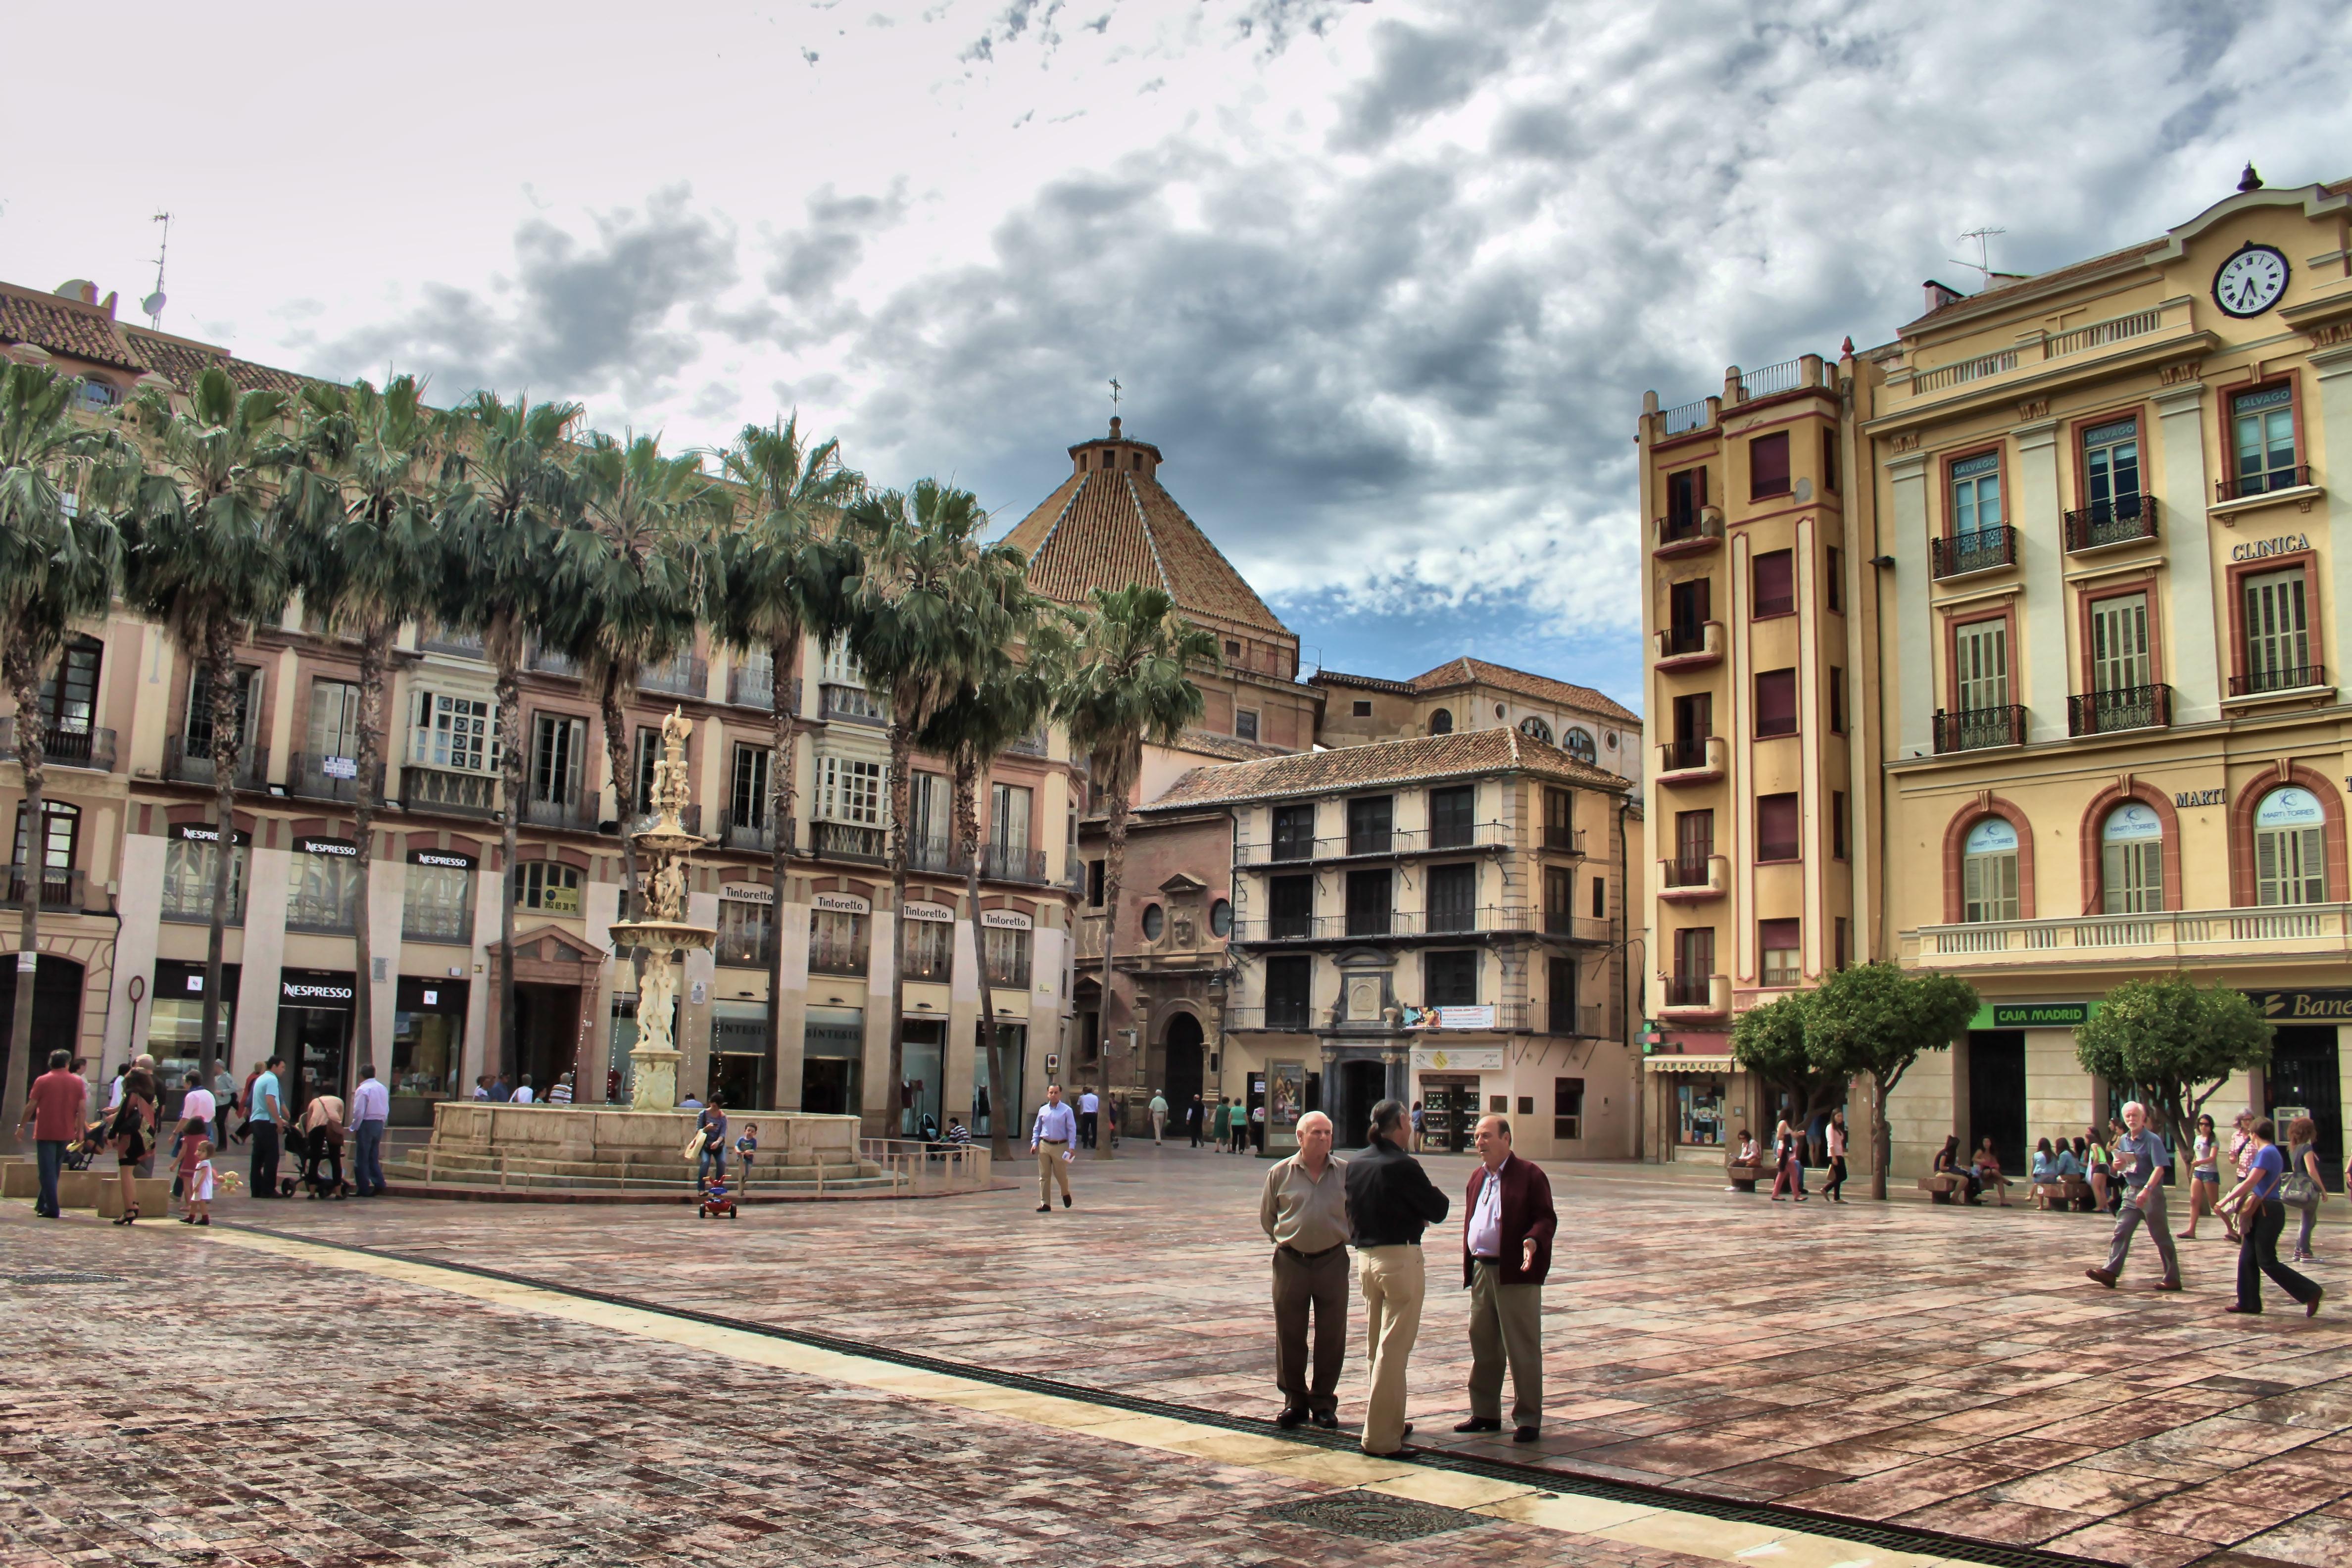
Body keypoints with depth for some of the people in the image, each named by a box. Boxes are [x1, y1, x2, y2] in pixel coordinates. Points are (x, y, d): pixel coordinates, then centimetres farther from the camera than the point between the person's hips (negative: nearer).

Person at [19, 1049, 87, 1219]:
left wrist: (21, 1126, 6)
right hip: (66, 1133, 3)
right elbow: (81, 1108, -2)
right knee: (55, 1170, 17)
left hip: (45, 1132, -3)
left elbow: (31, 1106, -4)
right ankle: (42, 1204, 26)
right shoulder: (77, 1082, 1)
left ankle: (52, 1209, -9)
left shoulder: (42, 1081, -3)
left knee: (47, 1171, -3)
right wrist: (80, 1130, 4)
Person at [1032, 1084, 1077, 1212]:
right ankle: (1045, 1204, 7)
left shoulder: (1067, 1110, -2)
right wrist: (1035, 1143, 3)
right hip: (1044, 1146, 3)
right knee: (1044, 1176, 2)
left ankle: (1066, 1194, 34)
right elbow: (1037, 1128, 15)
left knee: (1061, 1175, 4)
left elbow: (1072, 1129, -4)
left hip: (1060, 1146, -3)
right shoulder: (1043, 1110, 9)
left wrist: (1071, 1147, -12)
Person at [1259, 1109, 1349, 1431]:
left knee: (1331, 1337, 6)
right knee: (1289, 1335, 6)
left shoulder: (1347, 1173, -1)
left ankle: (1323, 1402, 19)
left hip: (1332, 1262, 0)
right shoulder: (1280, 1173, -1)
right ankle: (1294, 1401, 19)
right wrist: (1283, 1240, 8)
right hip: (1291, 1262, 0)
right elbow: (1267, 1217, 11)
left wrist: (1342, 1237, 9)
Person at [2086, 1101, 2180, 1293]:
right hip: (2131, 1191, 7)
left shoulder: (2153, 1140, -11)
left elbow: (2160, 1168, -21)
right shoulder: (2123, 1141, 11)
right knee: (2121, 1232, -1)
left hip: (2151, 1193, -7)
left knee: (2161, 1237, 1)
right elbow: (2119, 1167, 22)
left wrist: (2147, 1189, -31)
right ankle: (2110, 1272, -5)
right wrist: (2117, 1166, -2)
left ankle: (2173, 1278, 10)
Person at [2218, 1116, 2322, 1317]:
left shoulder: (2266, 1153, -16)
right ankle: (2248, 1302, 12)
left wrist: (2225, 1201, -16)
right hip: (2263, 1211, 10)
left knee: (2267, 1262, -5)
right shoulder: (2271, 1152, 14)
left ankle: (2310, 1293, 0)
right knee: (2248, 1258, 10)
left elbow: (2250, 1183, -21)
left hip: (2268, 1212, -10)